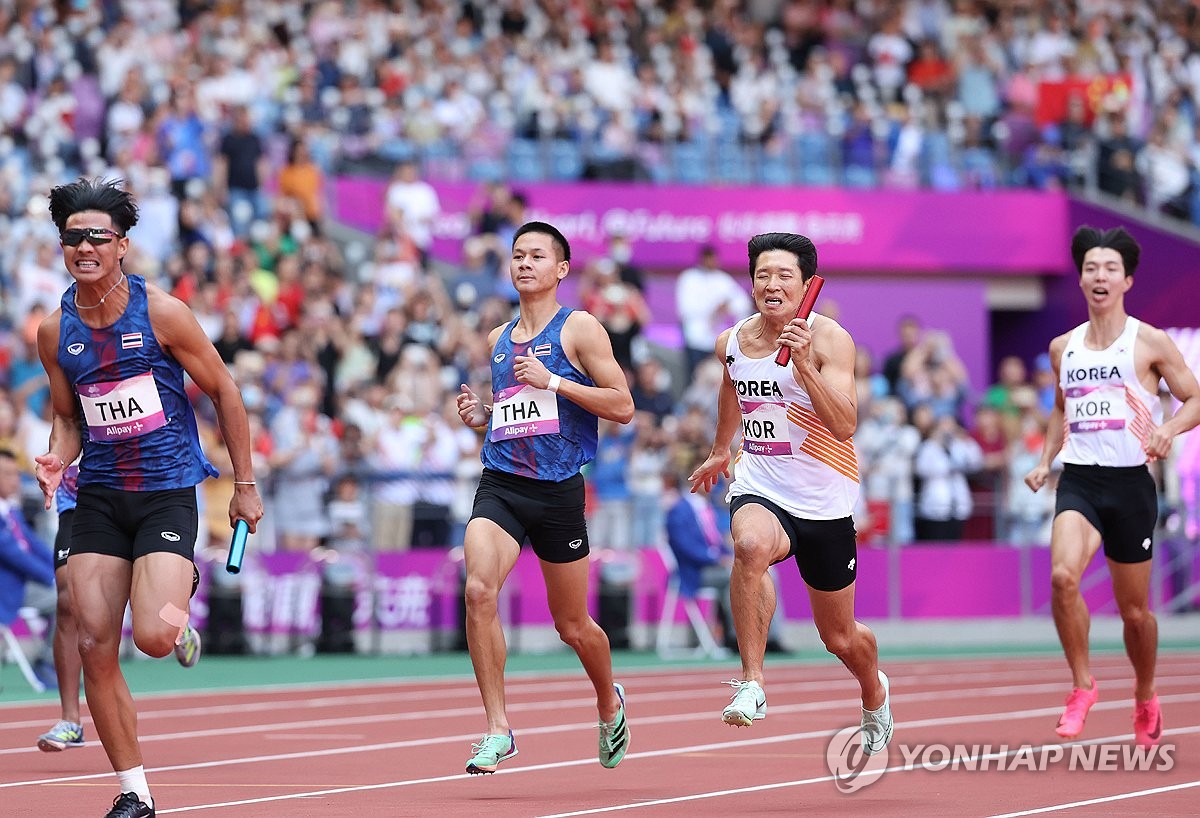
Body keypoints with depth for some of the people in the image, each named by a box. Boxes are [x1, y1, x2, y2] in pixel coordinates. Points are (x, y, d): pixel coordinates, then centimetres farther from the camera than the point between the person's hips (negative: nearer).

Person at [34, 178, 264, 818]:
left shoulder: (162, 313, -9)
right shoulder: (55, 331, 3)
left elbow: (223, 391, 1)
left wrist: (245, 485, 3)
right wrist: (57, 460, -5)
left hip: (167, 493, -4)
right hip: (98, 497, 4)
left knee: (153, 637, -21)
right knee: (94, 647, -6)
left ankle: (179, 612, 18)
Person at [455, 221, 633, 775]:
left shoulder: (578, 329, -1)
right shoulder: (498, 339, 15)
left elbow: (622, 406, -8)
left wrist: (551, 380, -14)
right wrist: (482, 415, 7)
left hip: (558, 489, -4)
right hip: (500, 484, 4)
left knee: (572, 626, 8)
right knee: (479, 590, -23)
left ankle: (609, 702, 40)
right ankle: (497, 729, -17)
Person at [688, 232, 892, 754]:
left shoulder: (829, 339, -14)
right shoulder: (731, 342, 0)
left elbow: (845, 425, -24)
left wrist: (803, 365, -34)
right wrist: (720, 451, 38)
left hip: (824, 502, -2)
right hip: (760, 492, 2)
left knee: (840, 637, 12)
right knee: (751, 544, -38)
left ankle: (874, 693, 48)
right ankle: (751, 683, -34)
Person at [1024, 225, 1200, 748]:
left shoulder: (1150, 343, -1)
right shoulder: (1063, 347, 11)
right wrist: (1044, 460, 12)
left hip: (1130, 483, -2)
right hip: (1078, 479, 2)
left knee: (1134, 609, 7)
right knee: (1063, 576, -26)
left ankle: (1145, 696, 34)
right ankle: (1082, 686, -9)